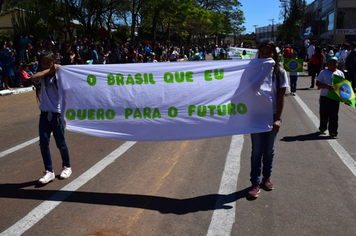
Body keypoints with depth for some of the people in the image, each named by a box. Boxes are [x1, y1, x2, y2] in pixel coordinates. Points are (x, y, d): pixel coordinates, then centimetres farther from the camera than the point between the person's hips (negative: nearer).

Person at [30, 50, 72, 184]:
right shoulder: (41, 77, 4)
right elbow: (33, 78, -19)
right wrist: (48, 70, -16)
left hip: (57, 113, -3)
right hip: (44, 113, 4)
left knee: (60, 143, 7)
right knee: (43, 143, 1)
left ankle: (67, 167, 28)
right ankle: (49, 171, 14)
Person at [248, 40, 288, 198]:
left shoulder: (280, 73, -2)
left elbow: (281, 96, -3)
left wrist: (278, 118, -7)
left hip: (272, 116, 1)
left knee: (270, 149, 12)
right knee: (257, 150, 0)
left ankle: (267, 177, 30)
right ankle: (255, 183, 8)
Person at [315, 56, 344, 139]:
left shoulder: (340, 73, 6)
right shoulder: (323, 72, 0)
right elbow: (318, 83, -4)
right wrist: (327, 86, -20)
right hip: (324, 96, -1)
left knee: (334, 115, 2)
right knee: (323, 114, 10)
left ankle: (333, 132, 8)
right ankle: (322, 128, 30)